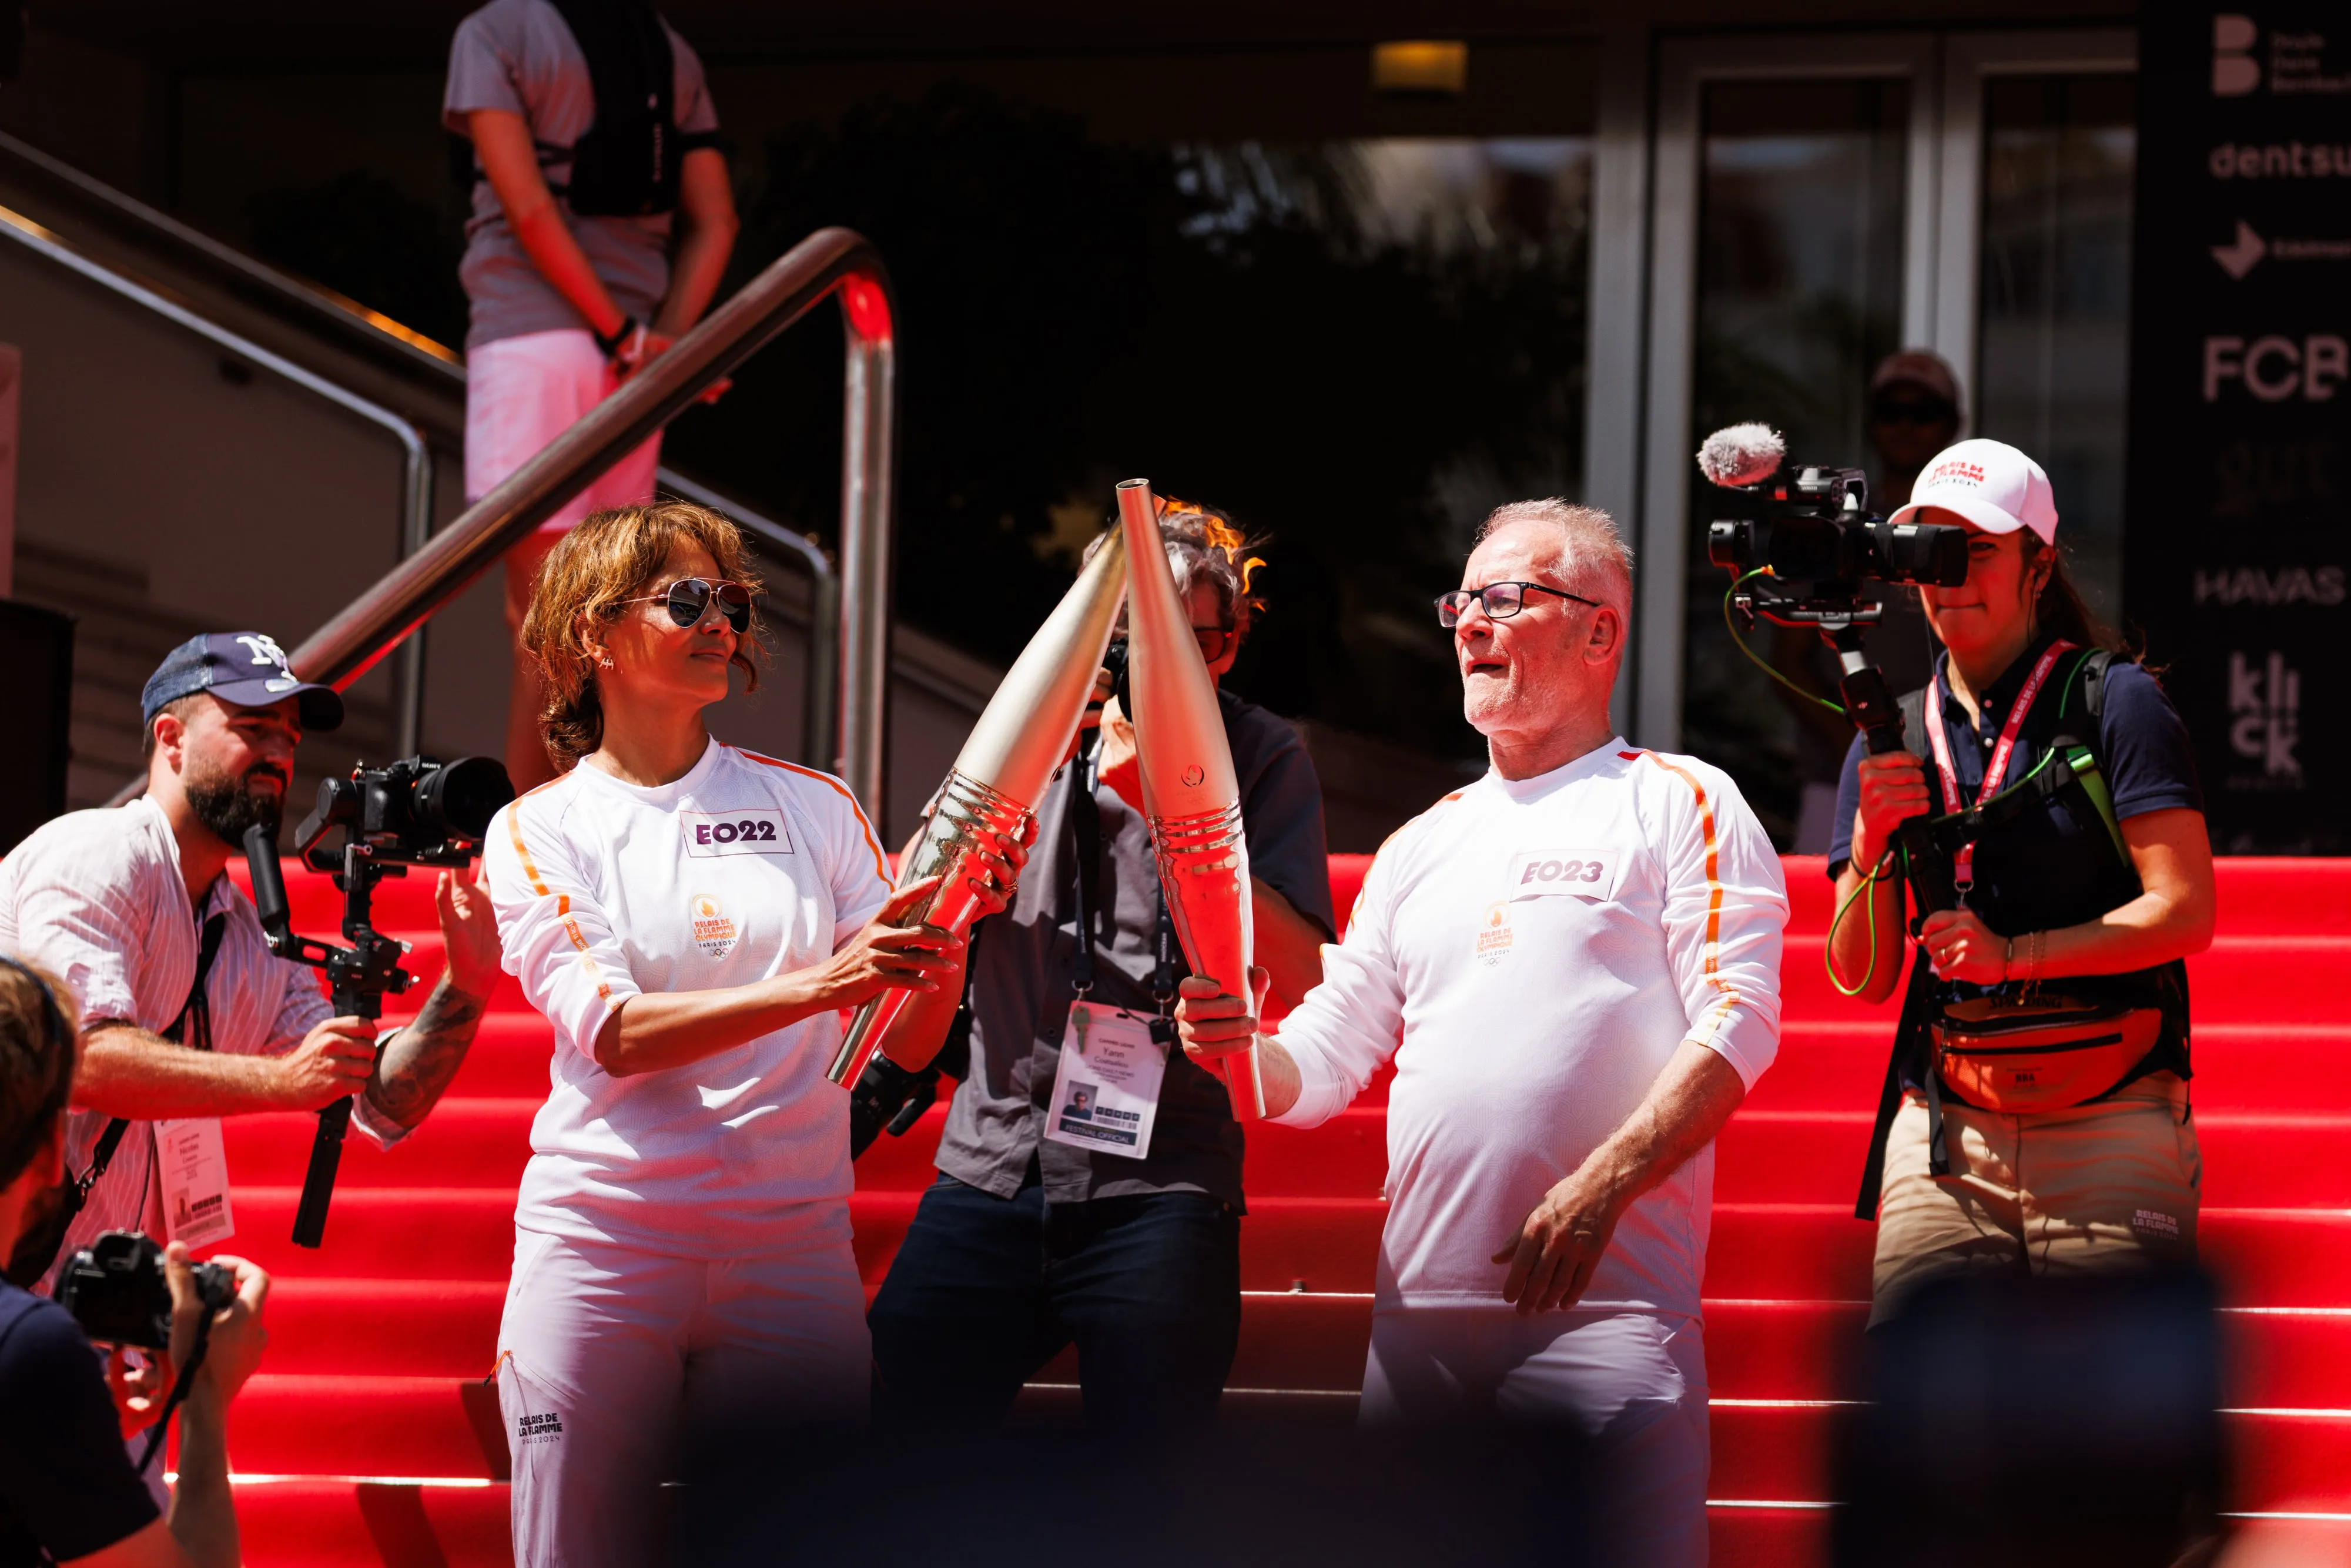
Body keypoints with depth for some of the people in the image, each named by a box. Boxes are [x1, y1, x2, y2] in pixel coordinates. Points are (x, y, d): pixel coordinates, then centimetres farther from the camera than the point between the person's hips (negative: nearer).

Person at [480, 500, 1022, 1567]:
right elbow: (611, 1034, -12)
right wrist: (817, 983, -23)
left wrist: (951, 932, -14)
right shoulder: (539, 831, 4)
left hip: (792, 1249, 2)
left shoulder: (813, 807, 11)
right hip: (603, 1245, -2)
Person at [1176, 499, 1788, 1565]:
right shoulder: (1425, 845, 24)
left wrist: (1598, 1189, -18)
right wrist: (1239, 1051, -3)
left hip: (1607, 1304, -6)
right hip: (1419, 1315, 6)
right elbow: (1326, 1059, 21)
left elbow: (1737, 1025, -7)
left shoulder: (1678, 804, 5)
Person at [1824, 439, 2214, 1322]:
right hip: (1947, 1133, 4)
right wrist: (1872, 845, -5)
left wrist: (2015, 955, -13)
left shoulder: (2113, 701, 1)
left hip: (2109, 1125, -3)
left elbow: (2186, 913, -6)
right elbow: (1860, 977, 13)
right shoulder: (1891, 742, 15)